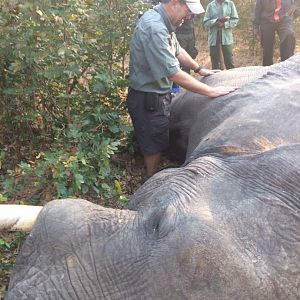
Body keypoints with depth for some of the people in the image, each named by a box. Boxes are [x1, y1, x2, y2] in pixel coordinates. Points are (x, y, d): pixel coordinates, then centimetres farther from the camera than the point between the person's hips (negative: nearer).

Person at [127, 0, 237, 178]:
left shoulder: (164, 22, 2)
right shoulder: (154, 28, -30)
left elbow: (177, 50, 20)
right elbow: (174, 74, -31)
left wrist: (199, 69, 23)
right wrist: (211, 91, -26)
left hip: (159, 95, 10)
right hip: (148, 100, -10)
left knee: (159, 142, 23)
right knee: (154, 147, 7)